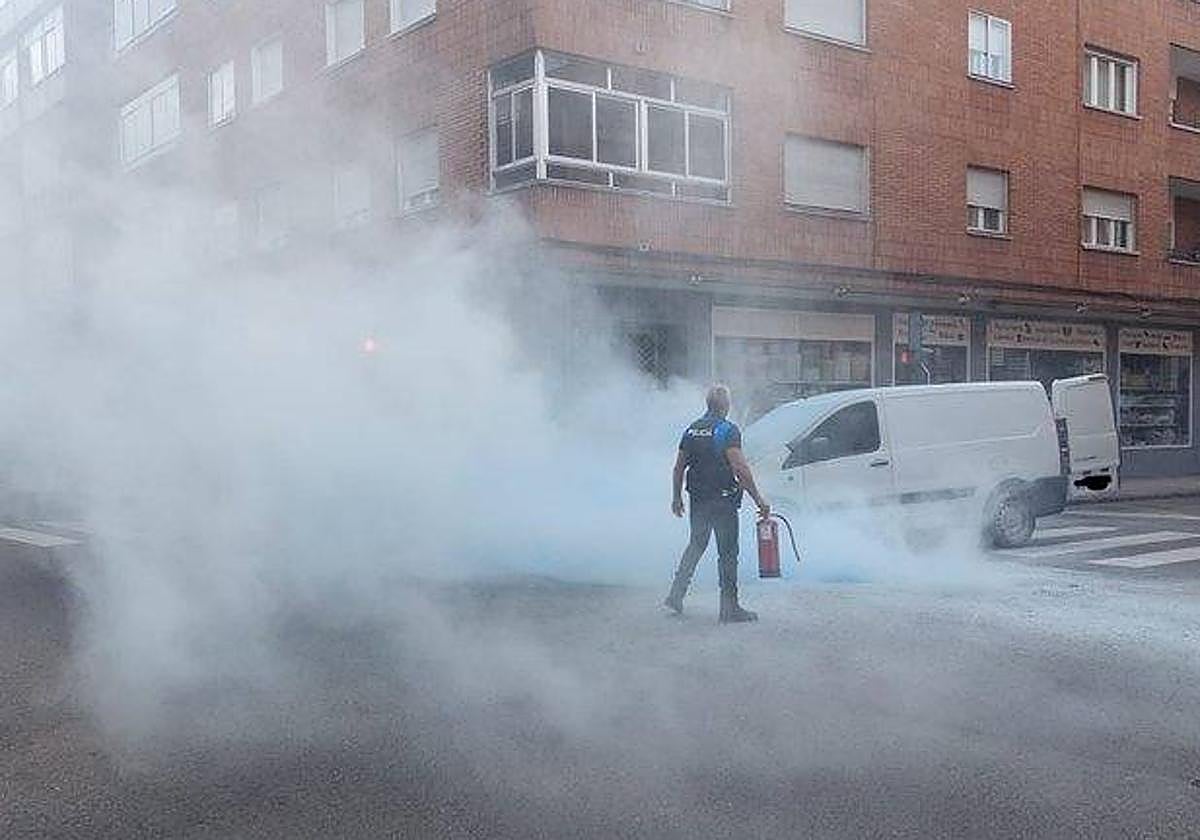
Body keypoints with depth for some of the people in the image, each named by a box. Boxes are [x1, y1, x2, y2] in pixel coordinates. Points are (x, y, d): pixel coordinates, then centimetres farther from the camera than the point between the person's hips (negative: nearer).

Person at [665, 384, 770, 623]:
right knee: (727, 553, 2)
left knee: (695, 545, 19)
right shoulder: (727, 430, -12)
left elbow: (678, 469, 13)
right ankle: (730, 607, 6)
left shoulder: (691, 430, 9)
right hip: (723, 501, -6)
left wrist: (676, 498, 23)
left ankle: (676, 596, 14)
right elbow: (741, 469, -19)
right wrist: (758, 499, -16)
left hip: (697, 500, 6)